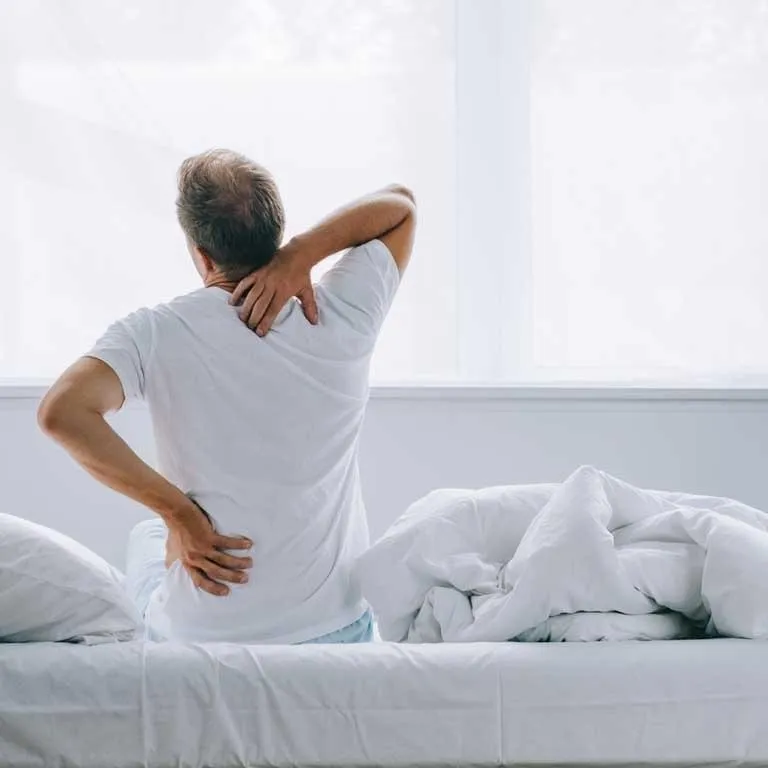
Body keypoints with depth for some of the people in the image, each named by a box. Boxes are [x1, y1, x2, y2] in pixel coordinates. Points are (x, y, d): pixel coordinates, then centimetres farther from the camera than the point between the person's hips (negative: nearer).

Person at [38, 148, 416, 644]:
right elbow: (401, 205, 3)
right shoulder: (340, 317, -11)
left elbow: (62, 413, -30)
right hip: (335, 630, 1)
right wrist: (299, 255, -13)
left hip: (199, 636, -1)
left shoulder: (155, 334, -15)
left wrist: (177, 511, -20)